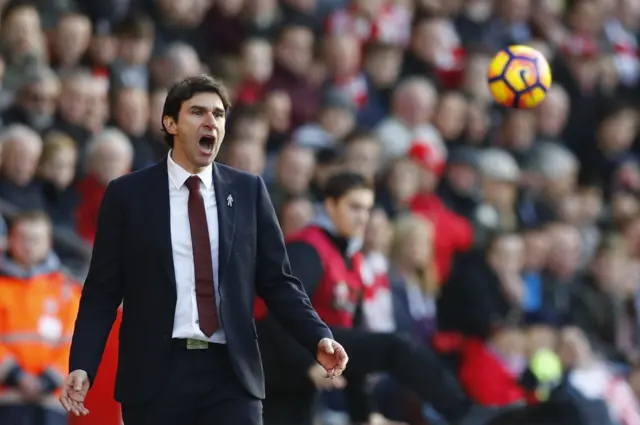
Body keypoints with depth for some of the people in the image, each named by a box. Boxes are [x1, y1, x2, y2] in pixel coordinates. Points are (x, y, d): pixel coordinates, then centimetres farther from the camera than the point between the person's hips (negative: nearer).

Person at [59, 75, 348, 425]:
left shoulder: (248, 191, 8)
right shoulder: (127, 194, 3)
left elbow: (277, 280, 10)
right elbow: (102, 293, 3)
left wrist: (319, 338, -5)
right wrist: (82, 367, -9)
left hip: (230, 372, 1)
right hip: (156, 374, -1)